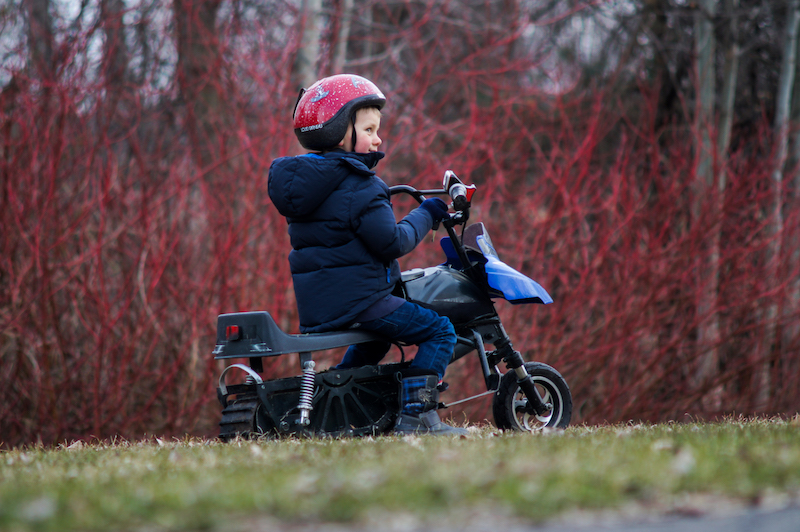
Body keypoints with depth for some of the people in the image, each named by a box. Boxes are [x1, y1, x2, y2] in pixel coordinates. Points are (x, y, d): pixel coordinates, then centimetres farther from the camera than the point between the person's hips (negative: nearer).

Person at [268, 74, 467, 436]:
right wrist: (424, 216, -3)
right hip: (356, 298, -9)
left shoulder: (302, 180, 14)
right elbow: (392, 243, -18)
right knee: (440, 331, -4)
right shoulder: (359, 186, -14)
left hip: (314, 307, 9)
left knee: (376, 337, 37)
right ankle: (416, 415, -14)